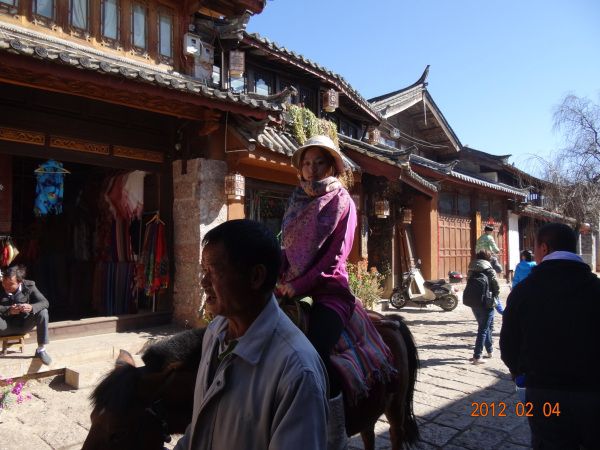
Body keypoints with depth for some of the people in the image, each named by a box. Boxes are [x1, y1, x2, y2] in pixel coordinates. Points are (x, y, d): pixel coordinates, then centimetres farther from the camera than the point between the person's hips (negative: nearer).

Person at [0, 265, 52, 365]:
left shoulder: (29, 286, -11)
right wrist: (8, 310, -36)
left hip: (24, 324, 1)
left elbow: (45, 302, -16)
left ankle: (41, 350, -15)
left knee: (43, 312, -26)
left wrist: (31, 307, -37)